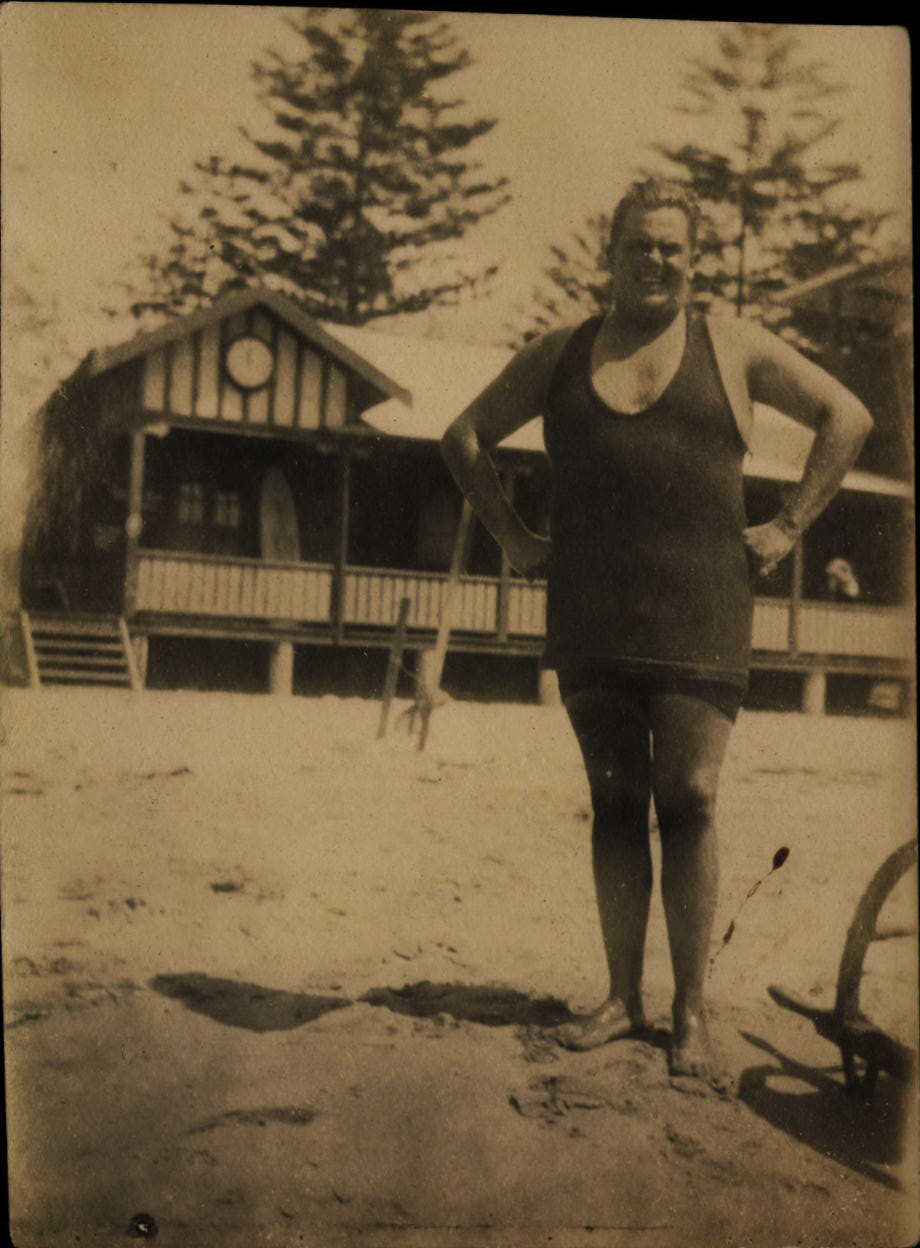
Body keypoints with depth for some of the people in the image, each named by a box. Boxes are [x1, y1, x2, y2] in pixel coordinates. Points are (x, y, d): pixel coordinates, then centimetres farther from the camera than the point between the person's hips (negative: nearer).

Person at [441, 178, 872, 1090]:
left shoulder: (732, 347, 8)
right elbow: (464, 439, 22)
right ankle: (622, 997, 15)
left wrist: (788, 526, 3)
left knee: (688, 799, -5)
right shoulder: (559, 356, 13)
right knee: (614, 802, 5)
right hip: (591, 619, 2)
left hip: (698, 613, -2)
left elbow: (847, 416, 11)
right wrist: (512, 536, 11)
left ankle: (691, 1012, 4)